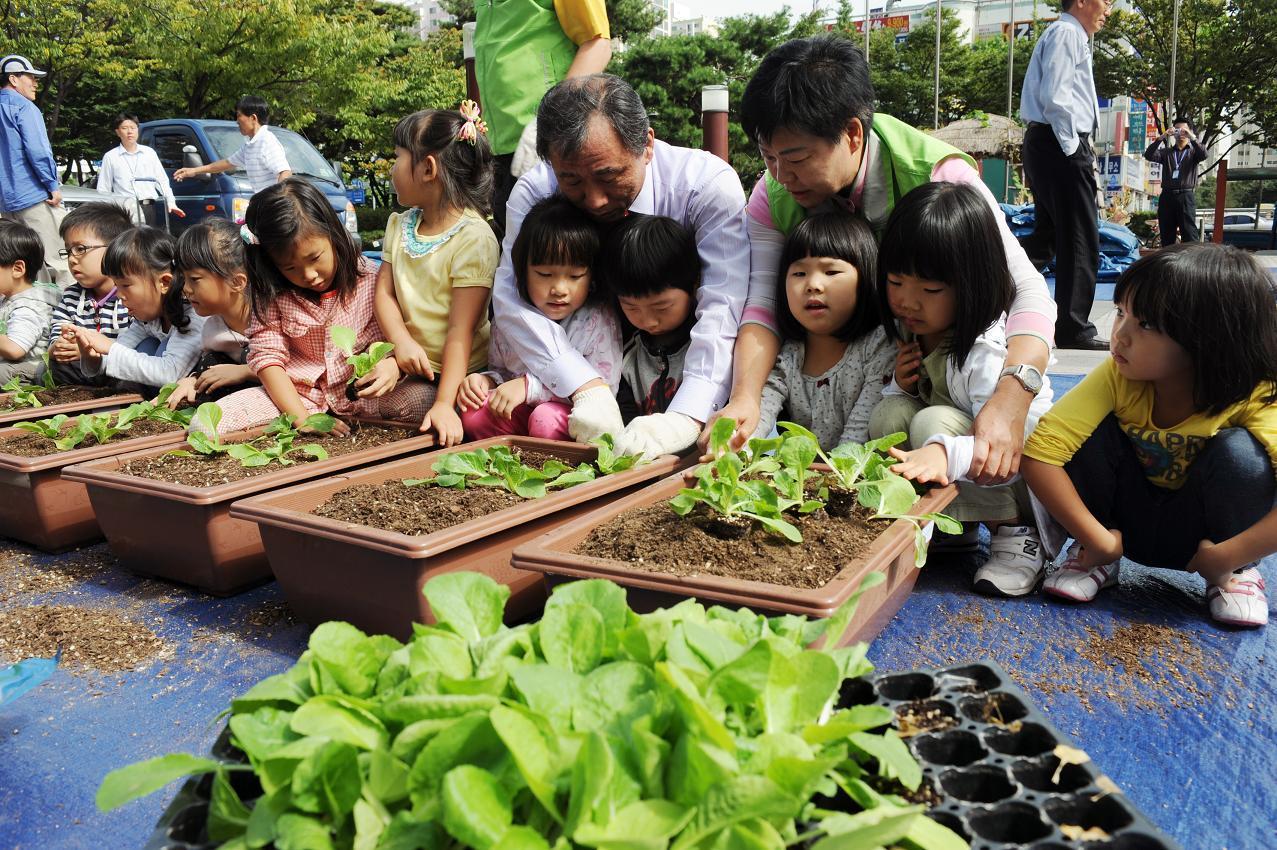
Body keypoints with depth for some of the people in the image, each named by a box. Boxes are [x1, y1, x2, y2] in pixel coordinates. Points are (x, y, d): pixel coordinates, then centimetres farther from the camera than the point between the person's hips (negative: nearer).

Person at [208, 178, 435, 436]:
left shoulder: (371, 280, -6)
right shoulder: (271, 295, -3)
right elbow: (267, 356, -7)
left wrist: (392, 364, -28)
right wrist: (301, 418, -19)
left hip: (362, 394, -1)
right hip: (296, 395, 1)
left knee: (426, 399, -30)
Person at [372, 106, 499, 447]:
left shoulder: (474, 239, -16)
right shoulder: (399, 226, 8)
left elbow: (461, 330, -20)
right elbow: (384, 291, 2)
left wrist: (444, 403, -26)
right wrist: (402, 341, -19)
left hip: (454, 372, -6)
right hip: (411, 365, 6)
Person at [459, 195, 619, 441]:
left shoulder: (599, 319, -15)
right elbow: (501, 370, 15)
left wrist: (530, 385, -25)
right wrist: (486, 380, -11)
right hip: (521, 411, 5)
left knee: (546, 419, -36)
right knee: (474, 412, -19)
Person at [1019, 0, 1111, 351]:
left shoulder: (1071, 36, 23)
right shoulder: (1066, 33, -8)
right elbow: (1055, 97, -19)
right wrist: (1072, 148, -15)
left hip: (1047, 144, 10)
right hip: (1061, 147, -10)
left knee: (1049, 235, 15)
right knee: (1081, 241, -6)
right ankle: (1074, 329, -1)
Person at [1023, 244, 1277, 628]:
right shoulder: (1117, 378, -21)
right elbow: (1040, 452, -29)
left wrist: (1224, 559, -34)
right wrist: (1099, 541, -28)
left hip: (1199, 533, -1)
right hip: (1126, 523, 1)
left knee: (1239, 450, -30)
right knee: (1095, 428, -25)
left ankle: (1237, 573, -3)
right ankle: (1096, 562, -4)